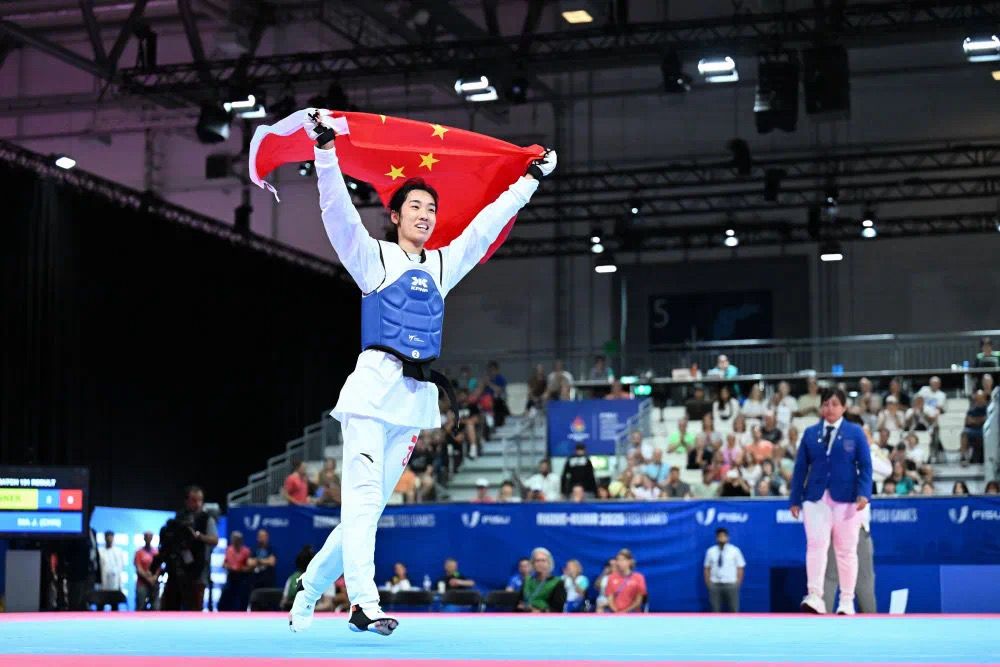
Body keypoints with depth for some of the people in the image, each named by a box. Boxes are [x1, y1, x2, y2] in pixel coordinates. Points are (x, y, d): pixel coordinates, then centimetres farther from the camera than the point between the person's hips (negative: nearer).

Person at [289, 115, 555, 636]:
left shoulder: (444, 265, 19)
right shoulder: (374, 257, 6)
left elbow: (488, 221, 24)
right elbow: (338, 211, -8)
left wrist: (531, 179, 28)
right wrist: (325, 151, -19)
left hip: (418, 395, 5)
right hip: (375, 383, -5)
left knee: (372, 505, 6)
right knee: (362, 498, -14)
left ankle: (309, 591, 18)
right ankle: (364, 604, -22)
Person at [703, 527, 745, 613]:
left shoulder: (735, 550, 0)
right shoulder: (710, 551, 4)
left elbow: (740, 568, 2)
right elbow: (707, 569, 8)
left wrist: (738, 583, -3)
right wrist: (708, 584, 3)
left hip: (731, 585, -1)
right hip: (715, 585, 1)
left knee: (733, 610, 0)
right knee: (715, 611, 2)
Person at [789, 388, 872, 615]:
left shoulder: (855, 433, 6)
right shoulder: (810, 433, 10)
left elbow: (865, 466, 0)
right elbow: (801, 467, 9)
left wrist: (863, 493, -14)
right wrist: (795, 499, 5)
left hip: (845, 498, -1)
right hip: (816, 498, 1)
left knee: (846, 550, 4)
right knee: (816, 545, -13)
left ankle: (846, 602, 9)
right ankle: (815, 596, -19)